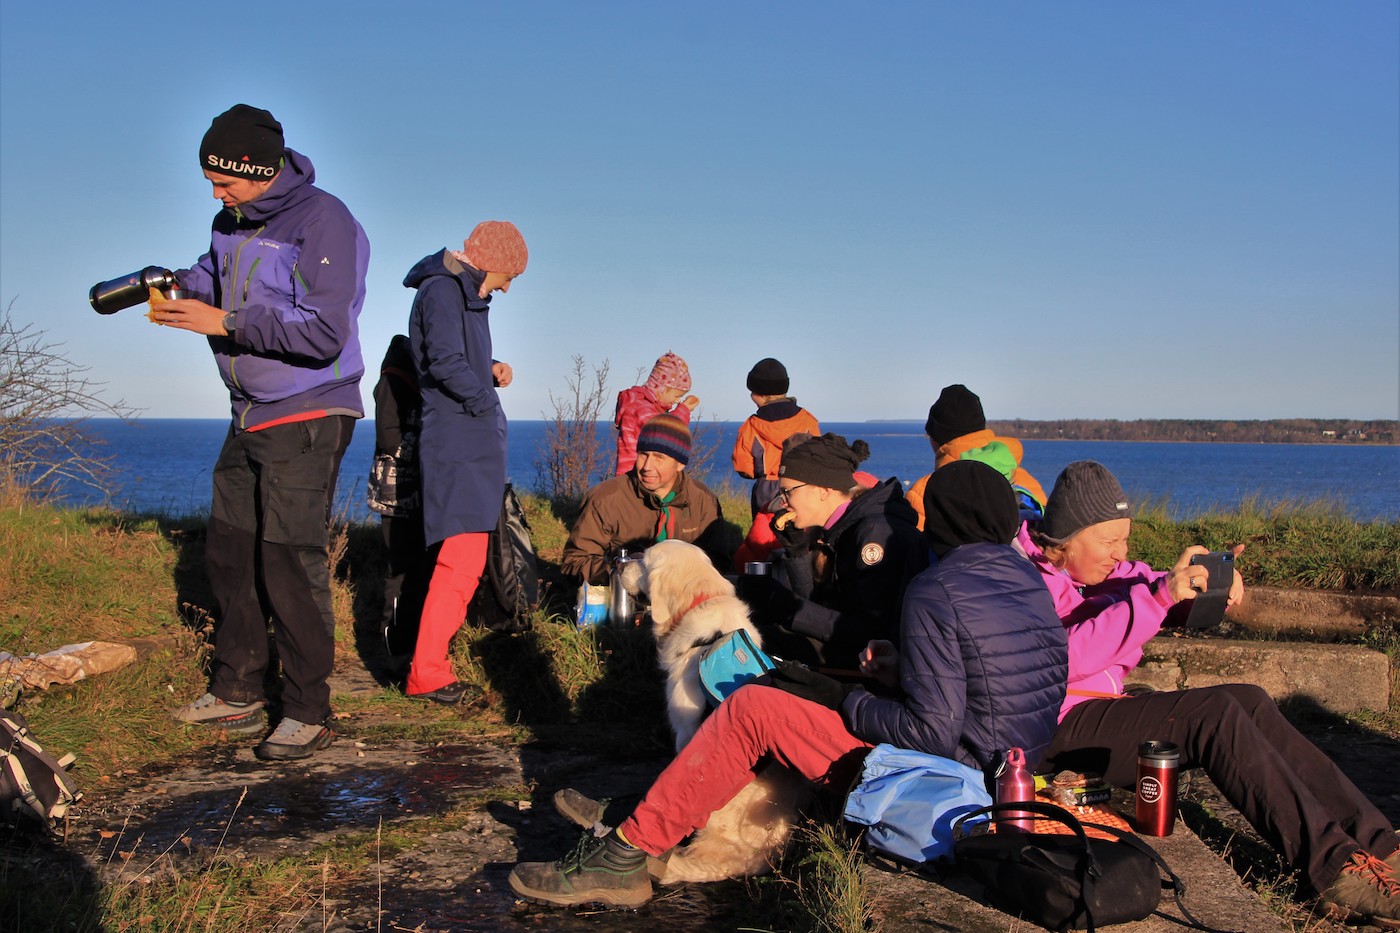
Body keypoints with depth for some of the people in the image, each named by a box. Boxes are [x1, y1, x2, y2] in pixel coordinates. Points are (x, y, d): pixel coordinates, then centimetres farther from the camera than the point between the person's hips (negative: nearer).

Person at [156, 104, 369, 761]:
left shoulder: (323, 223, -18)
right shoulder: (233, 222, 8)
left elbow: (324, 332, -27)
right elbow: (215, 275, 25)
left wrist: (225, 323, -25)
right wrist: (178, 285, 2)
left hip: (308, 417, -9)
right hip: (250, 416, 9)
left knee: (289, 563, -9)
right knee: (229, 553, 13)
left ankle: (308, 715, 2)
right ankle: (237, 694, 27)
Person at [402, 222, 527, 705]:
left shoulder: (464, 293, 20)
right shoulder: (443, 290, -9)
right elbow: (445, 362, -21)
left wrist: (490, 372, 4)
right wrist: (485, 400, -9)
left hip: (475, 447, 10)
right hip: (459, 446, -10)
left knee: (463, 558, 14)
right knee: (462, 560, -12)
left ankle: (431, 661, 23)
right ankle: (426, 673, -6)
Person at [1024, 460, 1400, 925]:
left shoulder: (1097, 569, 14)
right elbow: (1066, 655, -27)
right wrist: (1160, 595, -31)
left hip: (1104, 709, 9)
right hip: (1061, 727, -9)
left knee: (1249, 701, -8)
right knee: (1214, 711, -24)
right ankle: (1335, 867, -24)